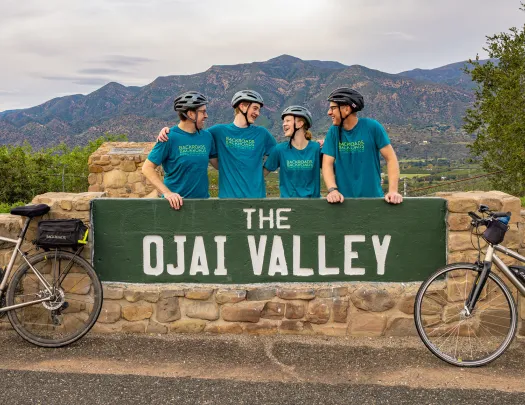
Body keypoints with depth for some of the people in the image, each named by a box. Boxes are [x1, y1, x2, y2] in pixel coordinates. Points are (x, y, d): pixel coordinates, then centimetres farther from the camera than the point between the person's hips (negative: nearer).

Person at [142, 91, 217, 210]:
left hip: (202, 199, 4)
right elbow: (147, 168, -8)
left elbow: (218, 164, 11)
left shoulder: (207, 136, 4)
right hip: (176, 203, -4)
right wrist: (167, 192, -18)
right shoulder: (170, 137, -9)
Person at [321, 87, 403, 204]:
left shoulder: (372, 127, -5)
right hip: (344, 199, 2)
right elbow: (327, 164, -4)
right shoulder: (333, 132, 1)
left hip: (373, 196, -1)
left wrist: (393, 191, -17)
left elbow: (391, 158, -5)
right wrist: (333, 190, -21)